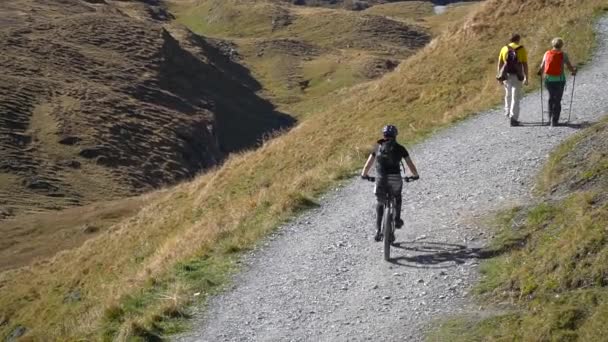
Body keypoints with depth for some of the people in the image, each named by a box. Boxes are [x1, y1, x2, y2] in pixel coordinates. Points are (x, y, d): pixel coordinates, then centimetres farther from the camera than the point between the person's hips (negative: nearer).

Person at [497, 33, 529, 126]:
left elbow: (499, 64, 6)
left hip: (506, 76, 3)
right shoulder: (522, 49, -3)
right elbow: (525, 65, -6)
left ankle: (508, 113, 31)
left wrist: (500, 77, 13)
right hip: (517, 76, -3)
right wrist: (526, 78, -2)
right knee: (515, 97, -1)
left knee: (508, 94, 24)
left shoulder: (504, 48, 6)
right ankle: (513, 118, -9)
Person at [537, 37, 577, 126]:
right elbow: (570, 67, -5)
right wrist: (574, 71, 17)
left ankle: (550, 118, 24)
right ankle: (554, 121, 2)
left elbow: (542, 67, 7)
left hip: (548, 79, 3)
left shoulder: (547, 54, 1)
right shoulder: (563, 55, -6)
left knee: (551, 97, 22)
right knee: (557, 101, 5)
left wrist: (541, 73, 29)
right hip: (559, 80, -3)